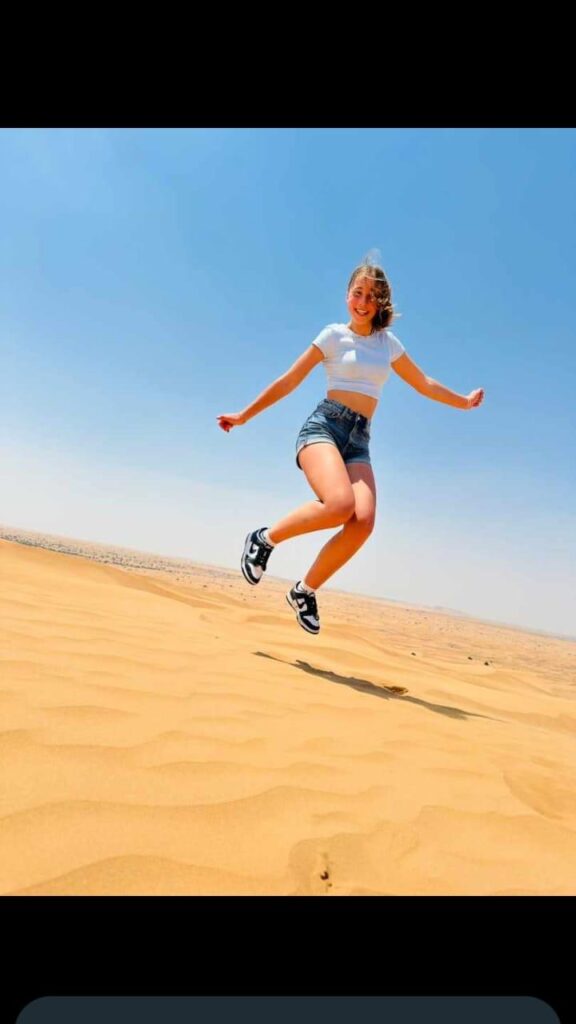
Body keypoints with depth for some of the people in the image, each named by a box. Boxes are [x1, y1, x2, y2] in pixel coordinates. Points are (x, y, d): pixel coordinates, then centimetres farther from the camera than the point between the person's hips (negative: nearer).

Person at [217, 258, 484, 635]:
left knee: (364, 521, -23)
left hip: (359, 440, 4)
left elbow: (424, 384, 31)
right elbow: (289, 381, 7)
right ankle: (266, 538, -8)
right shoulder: (334, 335, 6)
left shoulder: (389, 343, 19)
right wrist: (244, 416, 7)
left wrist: (464, 402, 38)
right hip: (324, 426, -4)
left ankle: (305, 590, -5)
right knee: (340, 504, -34)